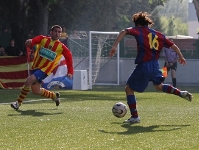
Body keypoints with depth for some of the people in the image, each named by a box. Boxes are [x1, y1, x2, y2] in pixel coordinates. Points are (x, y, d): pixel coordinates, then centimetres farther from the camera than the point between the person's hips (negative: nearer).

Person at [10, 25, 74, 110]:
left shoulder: (61, 47, -2)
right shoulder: (43, 39, 0)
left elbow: (69, 57, 4)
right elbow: (35, 40, -15)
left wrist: (70, 72, -3)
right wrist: (30, 41, -41)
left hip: (45, 70, -4)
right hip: (35, 67, 4)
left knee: (28, 81, -25)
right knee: (36, 91, 11)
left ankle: (18, 103, -14)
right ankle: (54, 96, 37)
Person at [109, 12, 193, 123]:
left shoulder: (139, 31, -3)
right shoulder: (159, 35, 12)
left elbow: (124, 31, -20)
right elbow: (173, 46, 14)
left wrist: (115, 46, -24)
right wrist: (181, 57, 30)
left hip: (144, 66, -7)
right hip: (155, 65, 7)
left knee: (129, 89, 7)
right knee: (159, 86, 35)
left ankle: (135, 116, 4)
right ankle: (181, 93, 25)